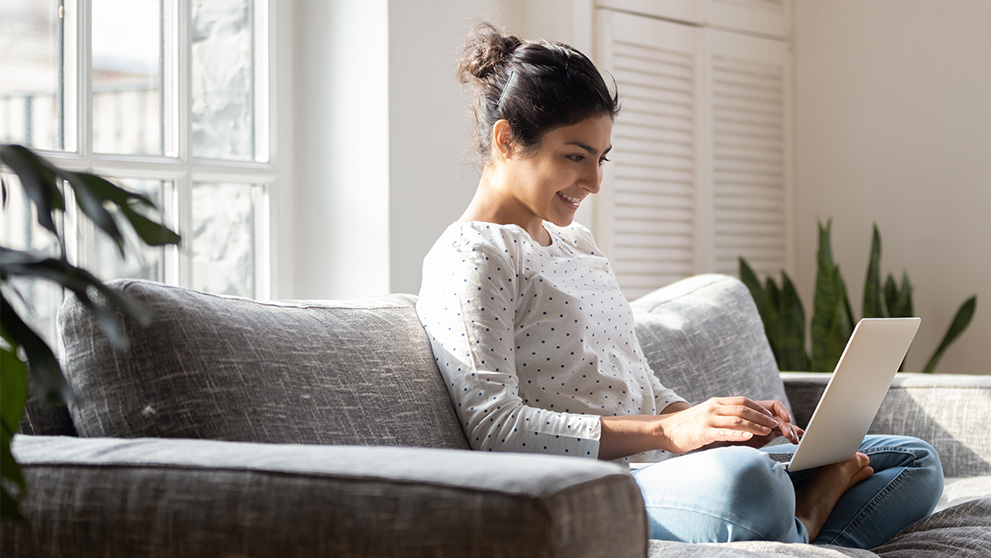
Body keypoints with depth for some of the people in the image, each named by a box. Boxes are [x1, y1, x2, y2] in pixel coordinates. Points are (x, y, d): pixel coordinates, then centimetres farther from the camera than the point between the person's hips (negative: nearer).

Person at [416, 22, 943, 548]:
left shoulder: (576, 243, 24)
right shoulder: (467, 258, -5)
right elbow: (494, 428, -16)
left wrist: (721, 420, 2)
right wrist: (666, 431, -21)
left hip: (663, 464, 9)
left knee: (917, 462, 8)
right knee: (740, 479, -42)